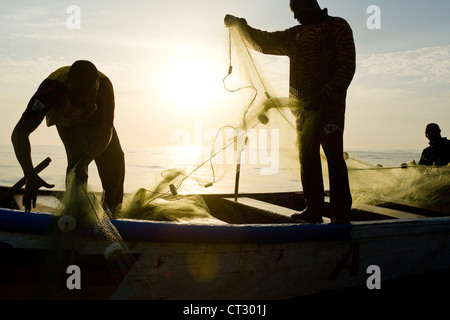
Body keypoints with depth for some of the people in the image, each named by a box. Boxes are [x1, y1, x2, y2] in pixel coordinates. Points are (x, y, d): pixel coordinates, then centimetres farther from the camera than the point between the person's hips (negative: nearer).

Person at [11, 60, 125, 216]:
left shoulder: (104, 86, -41)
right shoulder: (52, 89, -45)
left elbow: (107, 131, -40)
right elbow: (19, 133, -48)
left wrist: (85, 162, -55)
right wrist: (30, 176, -59)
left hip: (94, 116, 2)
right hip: (65, 120, -1)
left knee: (114, 158, -13)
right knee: (77, 154, -26)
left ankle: (113, 210, 3)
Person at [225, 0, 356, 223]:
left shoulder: (337, 27, 2)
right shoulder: (295, 34, 22)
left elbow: (347, 65, -8)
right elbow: (267, 42, 28)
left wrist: (324, 96, -19)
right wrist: (241, 25, 17)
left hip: (330, 105, -6)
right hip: (304, 106, 7)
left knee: (334, 156, -9)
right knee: (307, 157, 5)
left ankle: (341, 213, -4)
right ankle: (314, 210, 10)